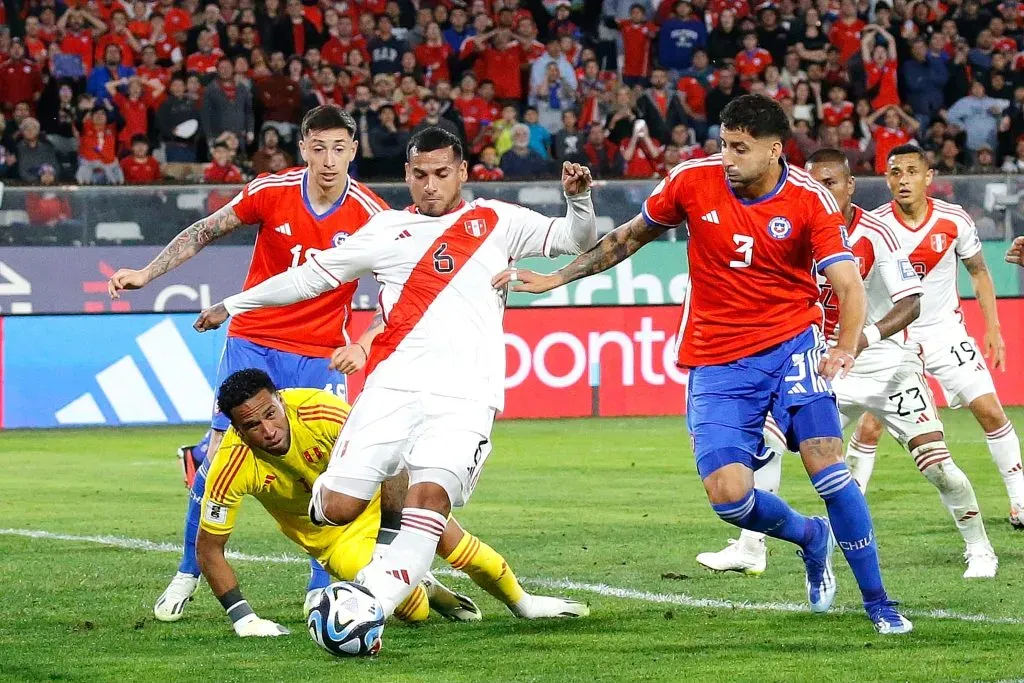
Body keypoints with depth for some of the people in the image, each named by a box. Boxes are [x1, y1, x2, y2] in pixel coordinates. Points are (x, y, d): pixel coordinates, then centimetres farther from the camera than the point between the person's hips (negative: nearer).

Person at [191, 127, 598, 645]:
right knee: (339, 507, -10)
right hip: (392, 387, 1)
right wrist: (233, 305, 28)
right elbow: (313, 276, 24)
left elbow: (577, 241, 16)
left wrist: (579, 198, -5)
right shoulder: (387, 230, 17)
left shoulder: (497, 222, 16)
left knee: (429, 496, -25)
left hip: (464, 397, -1)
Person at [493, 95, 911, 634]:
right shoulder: (694, 180, -5)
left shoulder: (810, 200, -11)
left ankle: (877, 602, -3)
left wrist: (845, 349, -33)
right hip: (715, 361, 2)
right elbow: (630, 236, 11)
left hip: (791, 341, -2)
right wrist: (555, 278, 10)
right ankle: (811, 538, 20)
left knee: (826, 463, -18)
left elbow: (849, 286, -15)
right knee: (727, 493, -15)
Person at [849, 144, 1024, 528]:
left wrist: (993, 328, 3)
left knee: (990, 411, -5)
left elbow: (978, 272, 8)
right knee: (869, 428, -9)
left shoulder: (954, 221, -8)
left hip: (945, 331, 1)